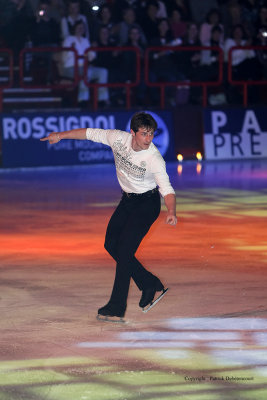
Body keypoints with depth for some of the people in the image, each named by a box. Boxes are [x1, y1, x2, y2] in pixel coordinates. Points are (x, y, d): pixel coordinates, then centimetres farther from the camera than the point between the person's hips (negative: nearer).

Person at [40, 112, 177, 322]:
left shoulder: (154, 158, -27)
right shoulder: (118, 138, -14)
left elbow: (167, 189, -32)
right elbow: (90, 133, 1)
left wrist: (171, 212, -51)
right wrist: (60, 135, 9)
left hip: (147, 203, -7)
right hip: (128, 200, 7)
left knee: (125, 249, -14)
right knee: (112, 244, 6)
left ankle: (117, 307, -11)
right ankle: (150, 284, 17)